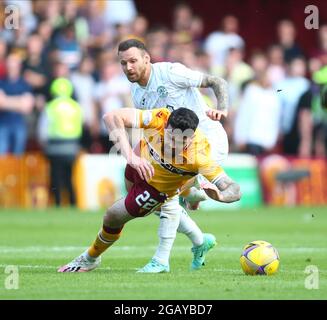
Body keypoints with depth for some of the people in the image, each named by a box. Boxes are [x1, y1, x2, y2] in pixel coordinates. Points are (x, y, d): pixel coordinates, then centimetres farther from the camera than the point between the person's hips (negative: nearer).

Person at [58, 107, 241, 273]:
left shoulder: (199, 156, -44)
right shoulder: (160, 119, -41)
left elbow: (234, 190, -40)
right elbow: (111, 117, -47)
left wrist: (219, 195, -64)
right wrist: (131, 156, -57)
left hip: (158, 187, -4)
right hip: (140, 161, 4)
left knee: (113, 218, 6)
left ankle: (90, 259, 39)